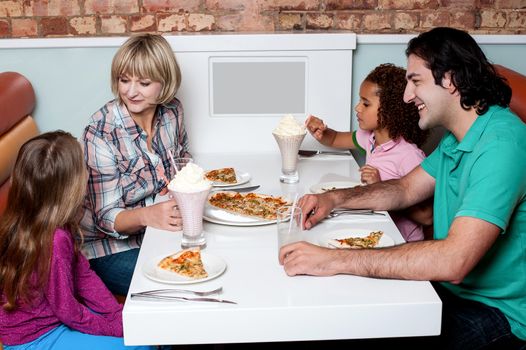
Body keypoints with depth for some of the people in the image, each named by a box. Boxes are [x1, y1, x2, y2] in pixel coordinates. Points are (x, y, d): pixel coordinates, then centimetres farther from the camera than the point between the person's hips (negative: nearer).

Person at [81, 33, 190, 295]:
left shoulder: (171, 111, -6)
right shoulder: (101, 132, -22)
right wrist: (147, 215, -40)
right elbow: (107, 217, -19)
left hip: (163, 229, 6)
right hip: (112, 246, -6)